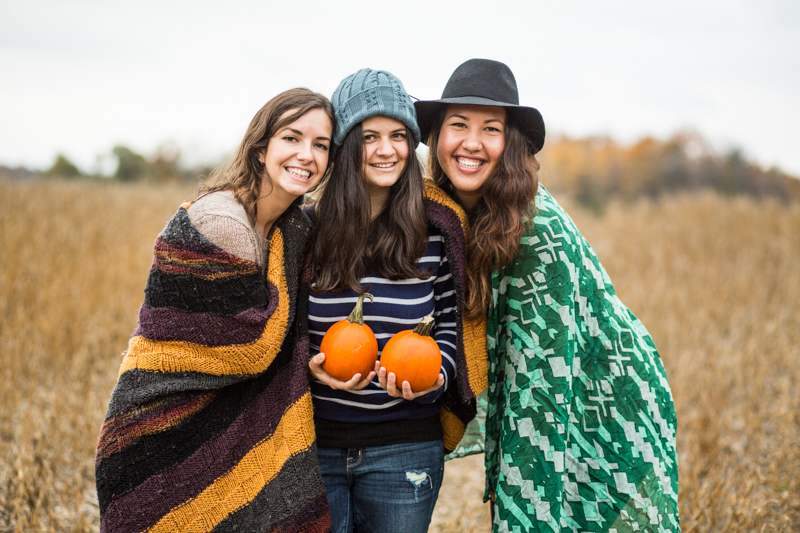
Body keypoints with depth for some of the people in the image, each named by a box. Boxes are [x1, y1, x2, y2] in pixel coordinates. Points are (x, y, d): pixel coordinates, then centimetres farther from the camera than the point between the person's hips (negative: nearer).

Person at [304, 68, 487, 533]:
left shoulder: (438, 228, -4)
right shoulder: (308, 229, -4)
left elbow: (451, 325, 6)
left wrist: (434, 375, -13)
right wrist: (310, 367, -12)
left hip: (405, 448, 0)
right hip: (315, 443, 0)